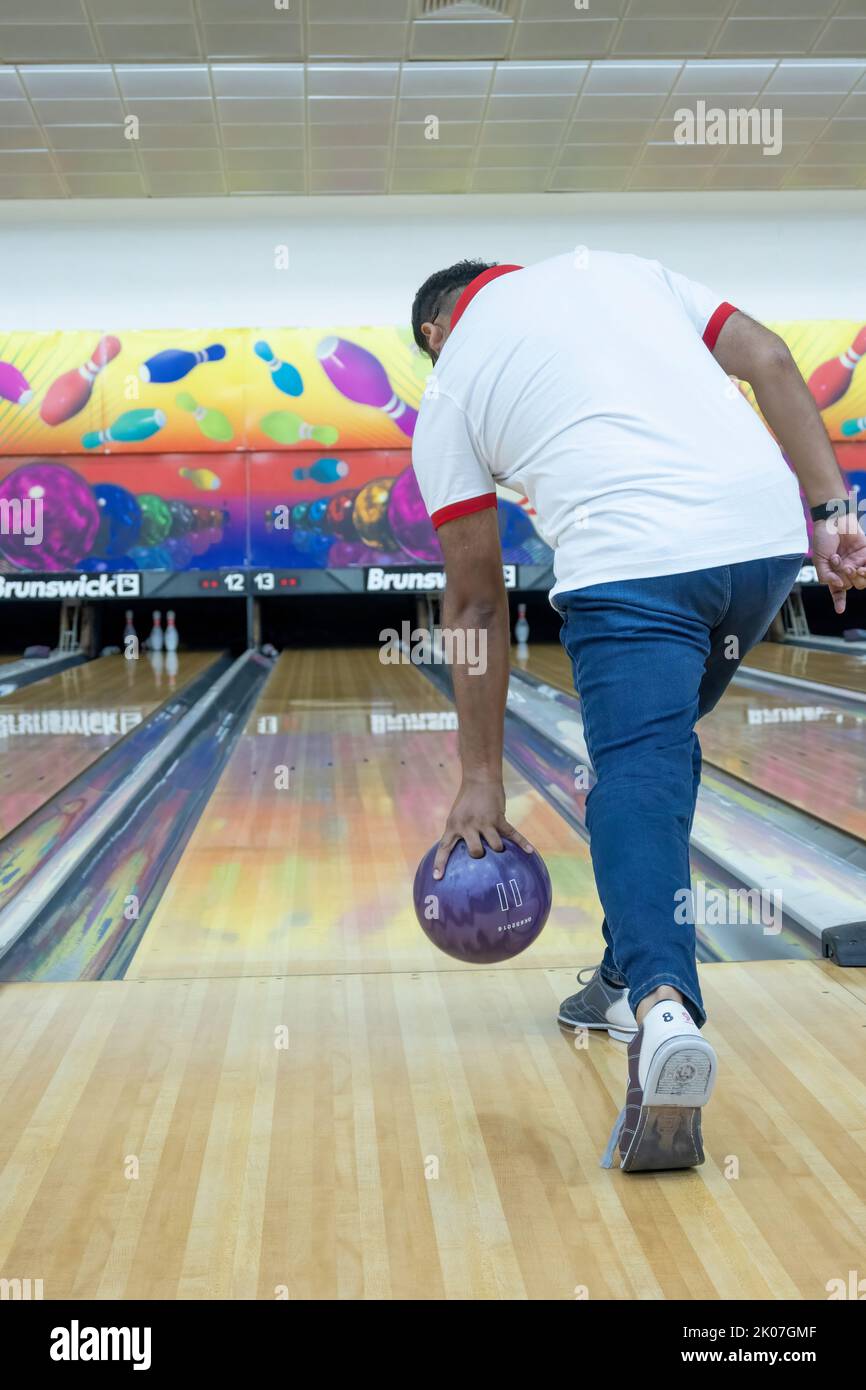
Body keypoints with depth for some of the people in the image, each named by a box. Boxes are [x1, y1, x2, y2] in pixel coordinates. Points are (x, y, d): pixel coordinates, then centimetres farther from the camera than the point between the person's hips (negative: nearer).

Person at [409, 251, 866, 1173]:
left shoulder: (450, 390, 15)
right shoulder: (610, 268, 25)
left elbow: (475, 601, 14)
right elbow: (768, 360, 12)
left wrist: (481, 779, 19)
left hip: (630, 561, -5)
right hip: (764, 533, 5)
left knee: (638, 778, -9)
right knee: (662, 746, 22)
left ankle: (662, 1003, -36)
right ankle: (634, 975, 29)